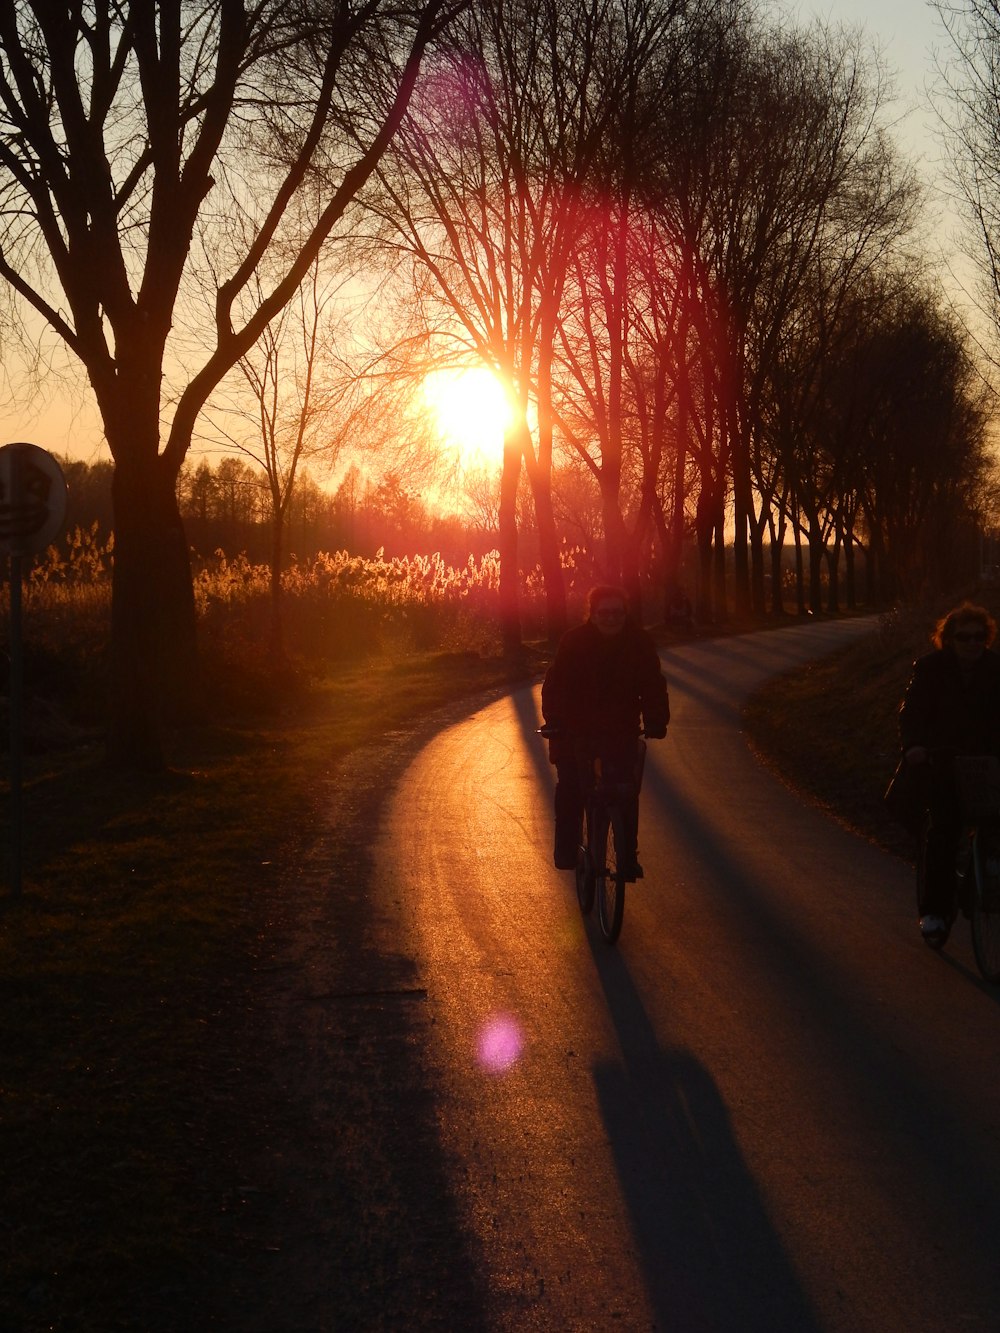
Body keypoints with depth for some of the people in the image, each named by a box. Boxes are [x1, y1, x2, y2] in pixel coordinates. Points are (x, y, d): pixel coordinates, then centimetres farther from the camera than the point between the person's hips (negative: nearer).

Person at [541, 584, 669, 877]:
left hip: (622, 731, 1)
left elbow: (653, 685, -4)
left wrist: (656, 722, -17)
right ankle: (567, 850, 15)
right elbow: (555, 685, -10)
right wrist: (554, 721, -22)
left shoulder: (640, 642, -4)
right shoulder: (574, 641, -8)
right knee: (570, 792, -2)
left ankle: (628, 857, 6)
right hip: (577, 731, -1)